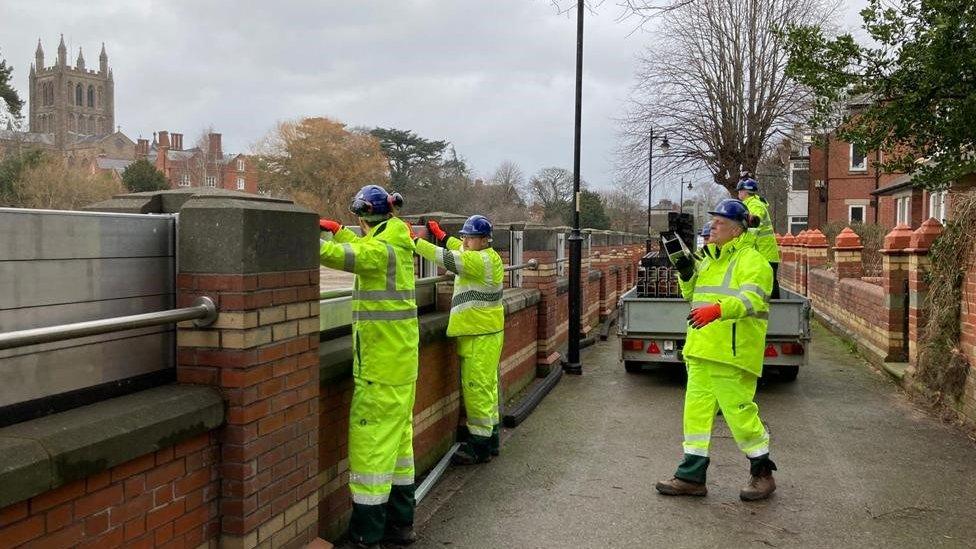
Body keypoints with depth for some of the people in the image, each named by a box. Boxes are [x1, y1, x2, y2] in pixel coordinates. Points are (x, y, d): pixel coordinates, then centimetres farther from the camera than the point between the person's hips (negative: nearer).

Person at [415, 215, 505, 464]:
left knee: (476, 386, -8)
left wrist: (415, 242, -20)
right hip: (477, 331, 11)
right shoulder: (485, 256, 12)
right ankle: (490, 438, 26)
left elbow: (448, 259, -25)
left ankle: (480, 445, -2)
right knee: (485, 385, 16)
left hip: (482, 334, -11)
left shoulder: (483, 260, -19)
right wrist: (442, 236, 21)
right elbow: (462, 251, 32)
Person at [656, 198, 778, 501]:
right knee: (696, 410, 8)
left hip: (732, 353, -8)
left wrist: (718, 309, -40)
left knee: (739, 412, -3)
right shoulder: (712, 260, 21)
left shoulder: (752, 261, -7)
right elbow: (692, 295, 26)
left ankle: (763, 473, 16)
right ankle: (692, 476, 15)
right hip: (701, 352, 8)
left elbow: (751, 299, -23)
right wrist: (686, 273, 6)